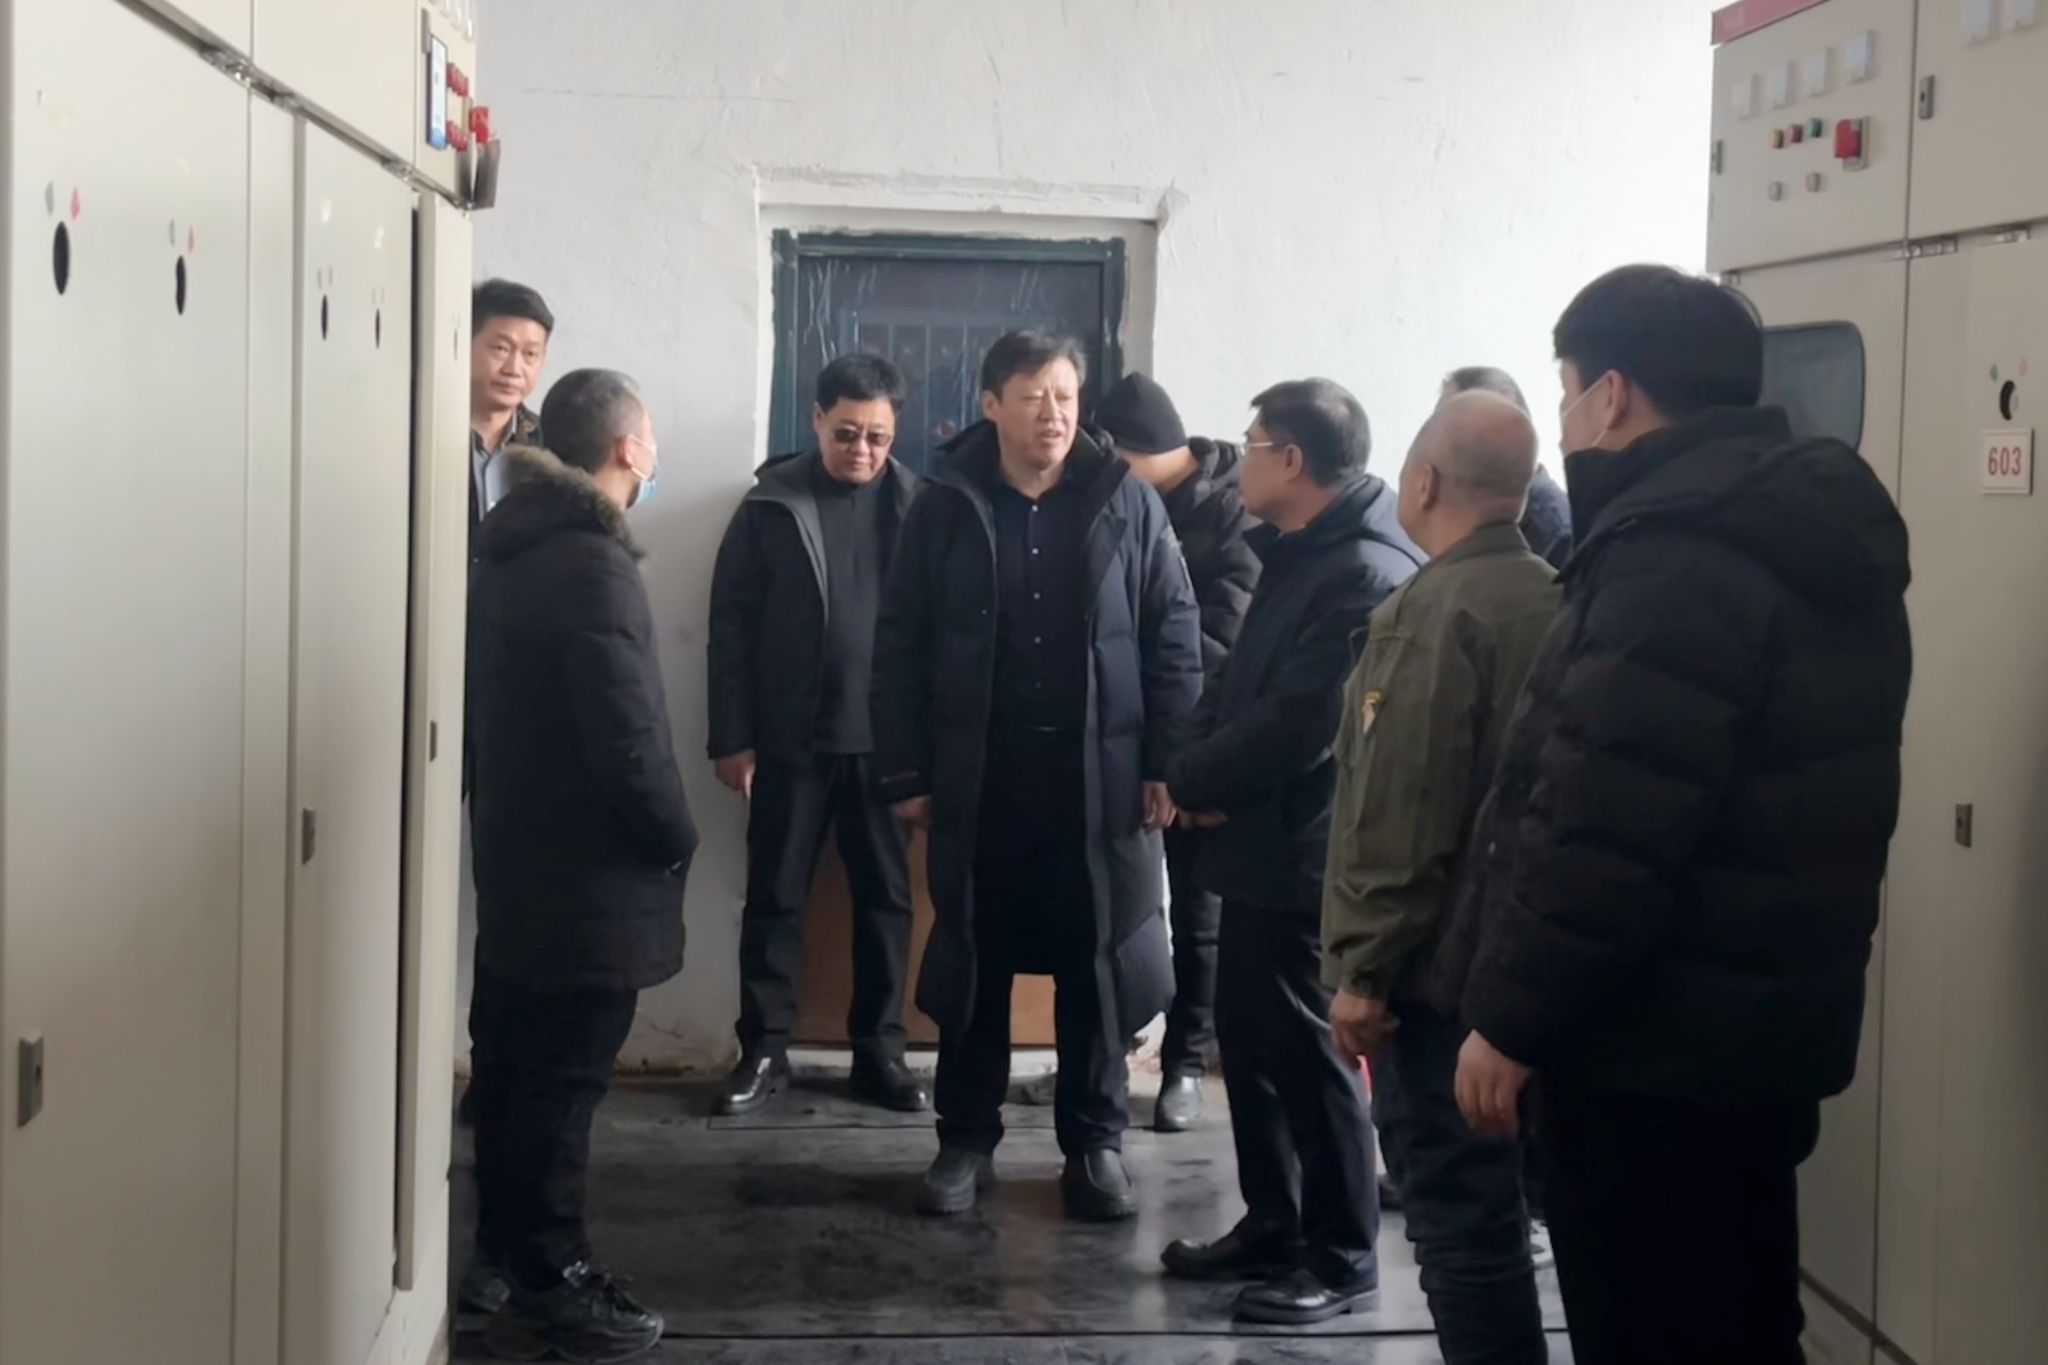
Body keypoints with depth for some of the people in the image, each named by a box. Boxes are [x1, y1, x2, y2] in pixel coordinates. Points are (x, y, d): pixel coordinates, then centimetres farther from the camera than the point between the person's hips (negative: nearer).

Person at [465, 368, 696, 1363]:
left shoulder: (507, 556, 10)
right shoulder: (593, 565, -20)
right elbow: (626, 735, -23)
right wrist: (677, 840, -9)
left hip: (516, 857, 10)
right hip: (587, 877, -9)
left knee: (513, 1066, 17)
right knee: (563, 1082, -2)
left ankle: (504, 1251, 29)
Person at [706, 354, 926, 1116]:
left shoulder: (916, 504, 1)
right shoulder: (771, 503, -1)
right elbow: (731, 623, -1)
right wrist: (732, 738, -5)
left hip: (884, 740, 1)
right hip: (789, 740, -1)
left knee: (886, 896, 8)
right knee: (774, 897, 6)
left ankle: (879, 1049, 19)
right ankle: (764, 1049, 16)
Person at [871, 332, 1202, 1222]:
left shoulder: (1128, 504, 0)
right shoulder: (946, 508, 1)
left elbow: (1174, 637, 1)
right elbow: (900, 648, 2)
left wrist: (1166, 764, -5)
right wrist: (906, 773, -3)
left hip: (1099, 776, 0)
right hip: (976, 776, 1)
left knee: (1097, 965, 7)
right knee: (971, 965, 9)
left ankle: (1095, 1142, 19)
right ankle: (966, 1139, 21)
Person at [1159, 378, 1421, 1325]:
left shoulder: (1366, 573, -19)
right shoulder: (1298, 556, 14)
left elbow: (1298, 723, -23)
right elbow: (1242, 686, 17)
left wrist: (1191, 782, -10)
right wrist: (1205, 768, -3)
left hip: (1307, 854, -10)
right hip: (1260, 841, 10)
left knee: (1308, 1052, 0)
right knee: (1249, 1038, 15)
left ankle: (1341, 1257, 12)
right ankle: (1272, 1226, 28)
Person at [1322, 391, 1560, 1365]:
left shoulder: (1433, 611, -16)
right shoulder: (1554, 600, 9)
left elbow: (1402, 817, -21)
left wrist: (1365, 971, -15)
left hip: (1442, 965, -9)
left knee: (1457, 1215, -2)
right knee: (1493, 1206, 17)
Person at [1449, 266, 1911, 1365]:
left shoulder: (1677, 553, -19)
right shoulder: (1809, 540, 12)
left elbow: (1601, 828, -25)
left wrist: (1512, 1018, -17)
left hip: (1654, 1043, -10)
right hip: (1752, 1026, 10)